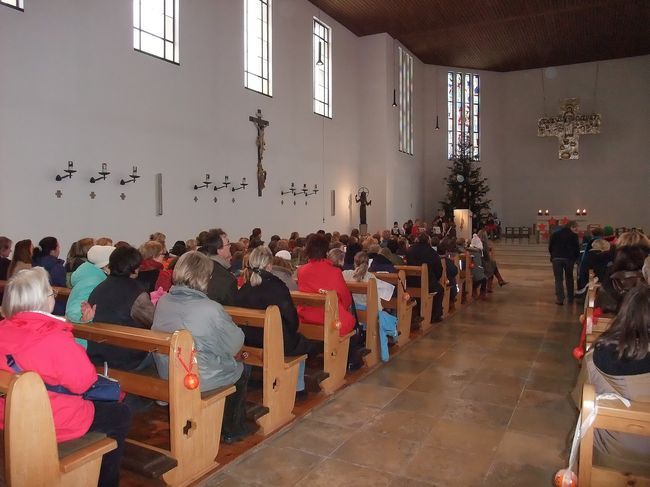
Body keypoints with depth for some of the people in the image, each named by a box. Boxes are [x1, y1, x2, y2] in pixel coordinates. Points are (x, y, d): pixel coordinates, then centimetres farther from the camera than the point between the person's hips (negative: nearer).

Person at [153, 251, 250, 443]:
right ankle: (232, 429, 35)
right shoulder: (211, 309, -27)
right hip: (203, 378, -6)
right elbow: (236, 343, -14)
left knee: (232, 362, 29)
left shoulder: (162, 302, -8)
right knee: (243, 370, 24)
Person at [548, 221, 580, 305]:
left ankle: (560, 299, -8)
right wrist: (575, 258, 11)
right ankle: (570, 298, 20)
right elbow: (577, 248, -2)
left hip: (556, 258, 1)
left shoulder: (555, 234, 9)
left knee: (558, 279, 1)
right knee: (569, 278, 14)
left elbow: (550, 247, 9)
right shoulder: (573, 235, 0)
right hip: (569, 258, -1)